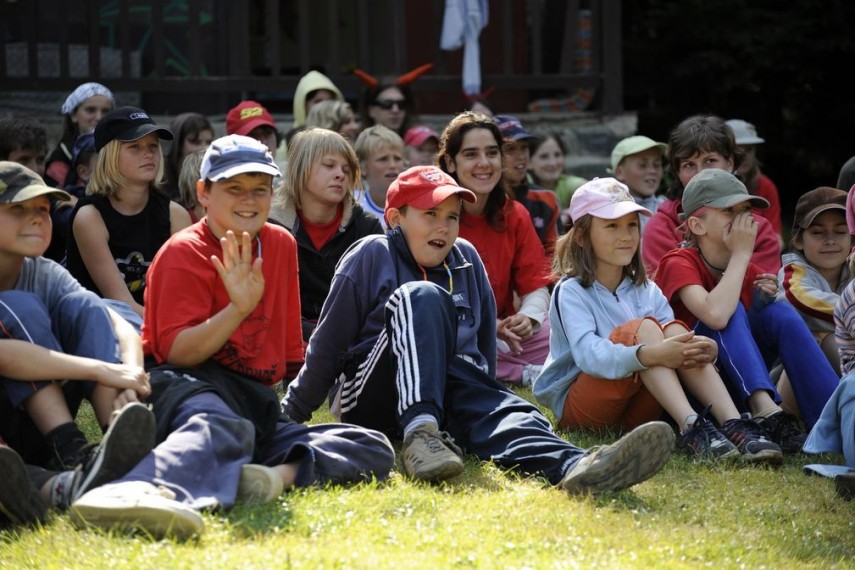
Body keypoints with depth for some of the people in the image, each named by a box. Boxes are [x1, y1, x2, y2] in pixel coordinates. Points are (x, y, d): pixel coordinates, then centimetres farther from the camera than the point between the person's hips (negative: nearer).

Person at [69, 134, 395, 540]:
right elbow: (176, 353, -15)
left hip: (258, 403, 8)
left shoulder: (281, 244, 19)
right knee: (220, 427, -45)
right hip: (194, 385, -7)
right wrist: (239, 309, -25)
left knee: (374, 451, -10)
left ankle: (281, 473, -40)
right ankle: (141, 491, -80)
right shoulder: (184, 252, -2)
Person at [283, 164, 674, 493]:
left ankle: (572, 467, -68)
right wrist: (290, 416, 9)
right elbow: (328, 345, 5)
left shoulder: (466, 260, 16)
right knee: (423, 297, -28)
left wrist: (485, 397, 28)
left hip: (451, 392, 4)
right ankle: (420, 434, -49)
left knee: (505, 412, -31)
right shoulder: (371, 256, 2)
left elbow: (483, 344, 26)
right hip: (371, 398, -4)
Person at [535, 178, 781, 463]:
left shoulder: (647, 291, 13)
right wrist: (649, 354, -41)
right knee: (642, 328, -25)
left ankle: (733, 425, -38)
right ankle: (690, 427, -45)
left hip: (634, 410, 5)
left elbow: (676, 344, -2)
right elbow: (589, 355, -24)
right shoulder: (571, 292, -6)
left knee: (675, 331, -19)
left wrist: (703, 351, -27)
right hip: (577, 405, -5)